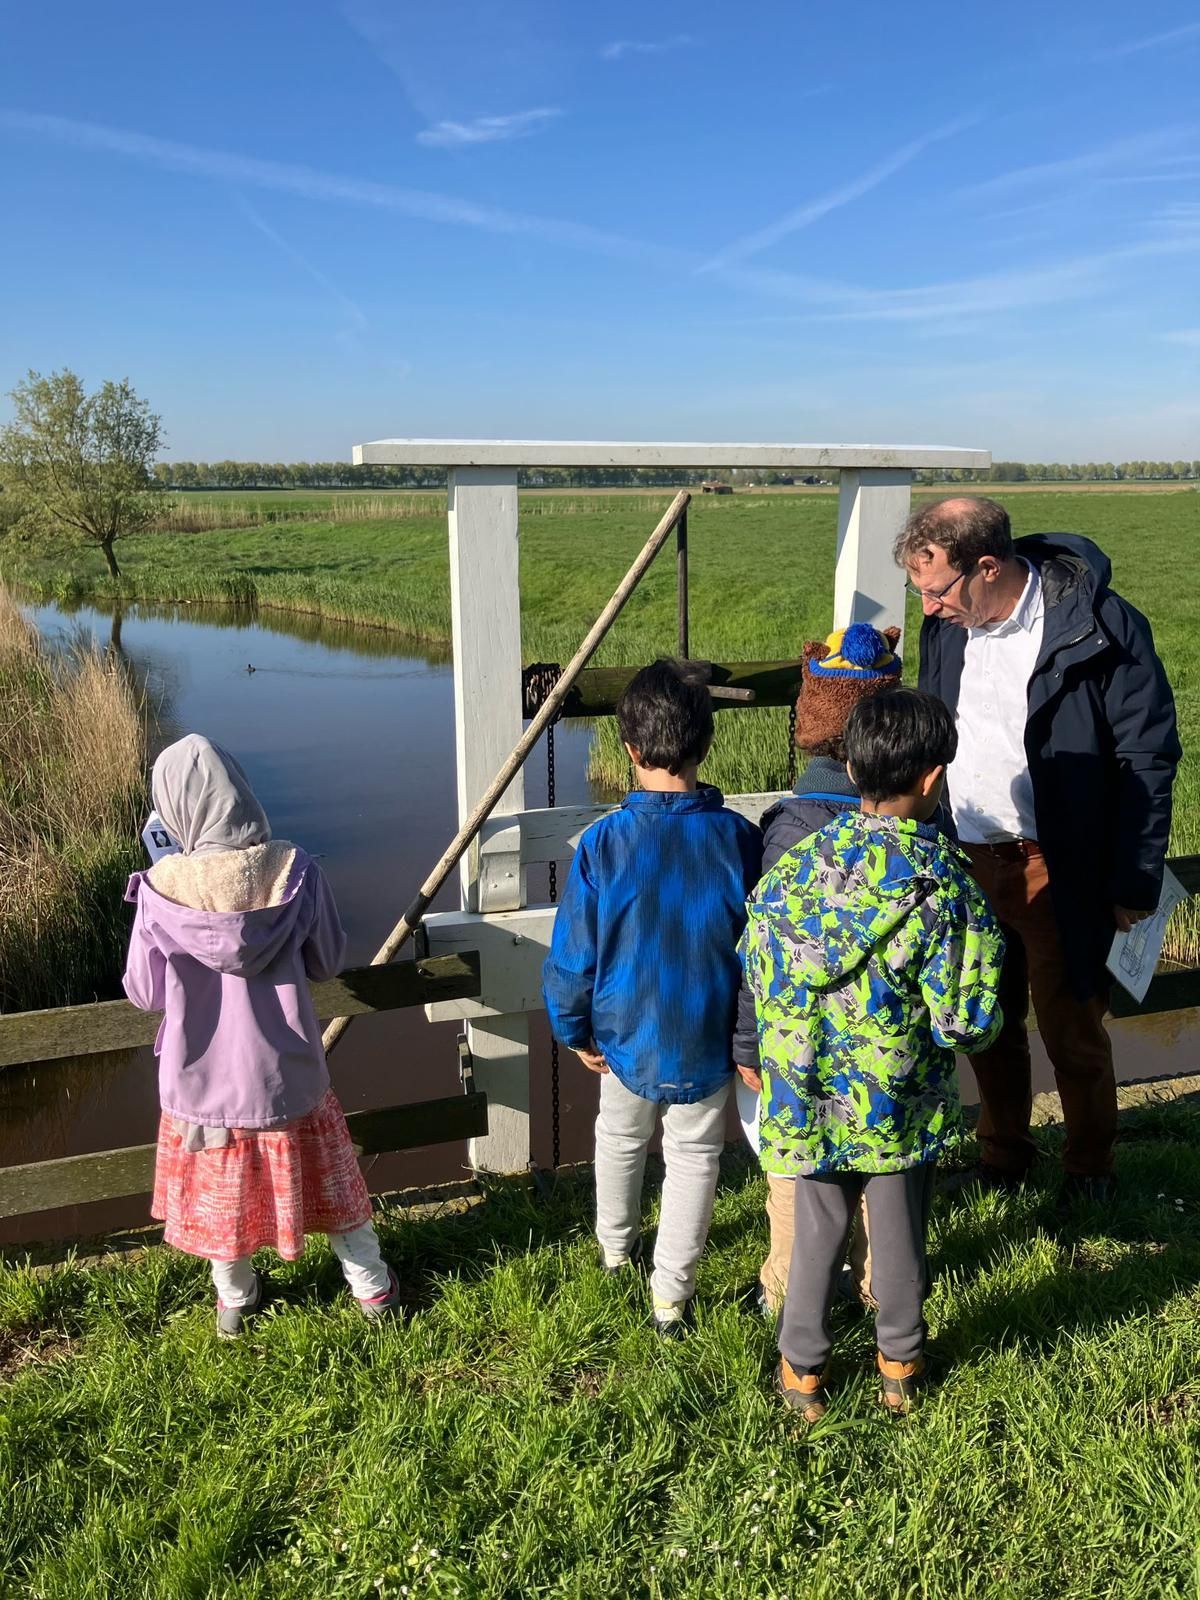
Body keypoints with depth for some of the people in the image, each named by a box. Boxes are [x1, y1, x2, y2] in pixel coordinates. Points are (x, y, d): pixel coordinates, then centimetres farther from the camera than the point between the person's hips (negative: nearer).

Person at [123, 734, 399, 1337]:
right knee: (322, 1173, 21)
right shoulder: (293, 870, -19)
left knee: (218, 1184, 23)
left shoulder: (163, 890, -21)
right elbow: (328, 961, -5)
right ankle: (371, 1285, 36)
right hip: (284, 1072, 1)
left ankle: (235, 1300, 42)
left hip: (203, 1078, 0)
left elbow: (143, 993, -9)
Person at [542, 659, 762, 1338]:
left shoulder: (603, 842, -20)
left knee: (620, 1140, 26)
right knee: (694, 1158, 18)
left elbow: (572, 955, -11)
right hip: (707, 1041, -1)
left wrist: (573, 1028, 7)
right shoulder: (738, 839, -17)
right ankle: (672, 1294, 25)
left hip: (626, 1034, 1)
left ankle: (616, 1248, 49)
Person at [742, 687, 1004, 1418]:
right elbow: (964, 1022, -19)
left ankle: (803, 1368, 35)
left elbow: (759, 977, -3)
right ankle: (901, 1364, 40)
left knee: (817, 1234, 20)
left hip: (811, 1101, 2)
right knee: (900, 1238, 20)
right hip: (904, 1106, -2)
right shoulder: (948, 884, -21)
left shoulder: (797, 865, -12)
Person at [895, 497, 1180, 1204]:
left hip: (1056, 872, -5)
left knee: (1070, 1028, 9)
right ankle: (1002, 1155, 37)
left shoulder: (1100, 625, -15)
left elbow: (1148, 759, -11)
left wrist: (1134, 883, -12)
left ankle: (1091, 1167, 33)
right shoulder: (948, 624, 2)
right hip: (967, 862, 5)